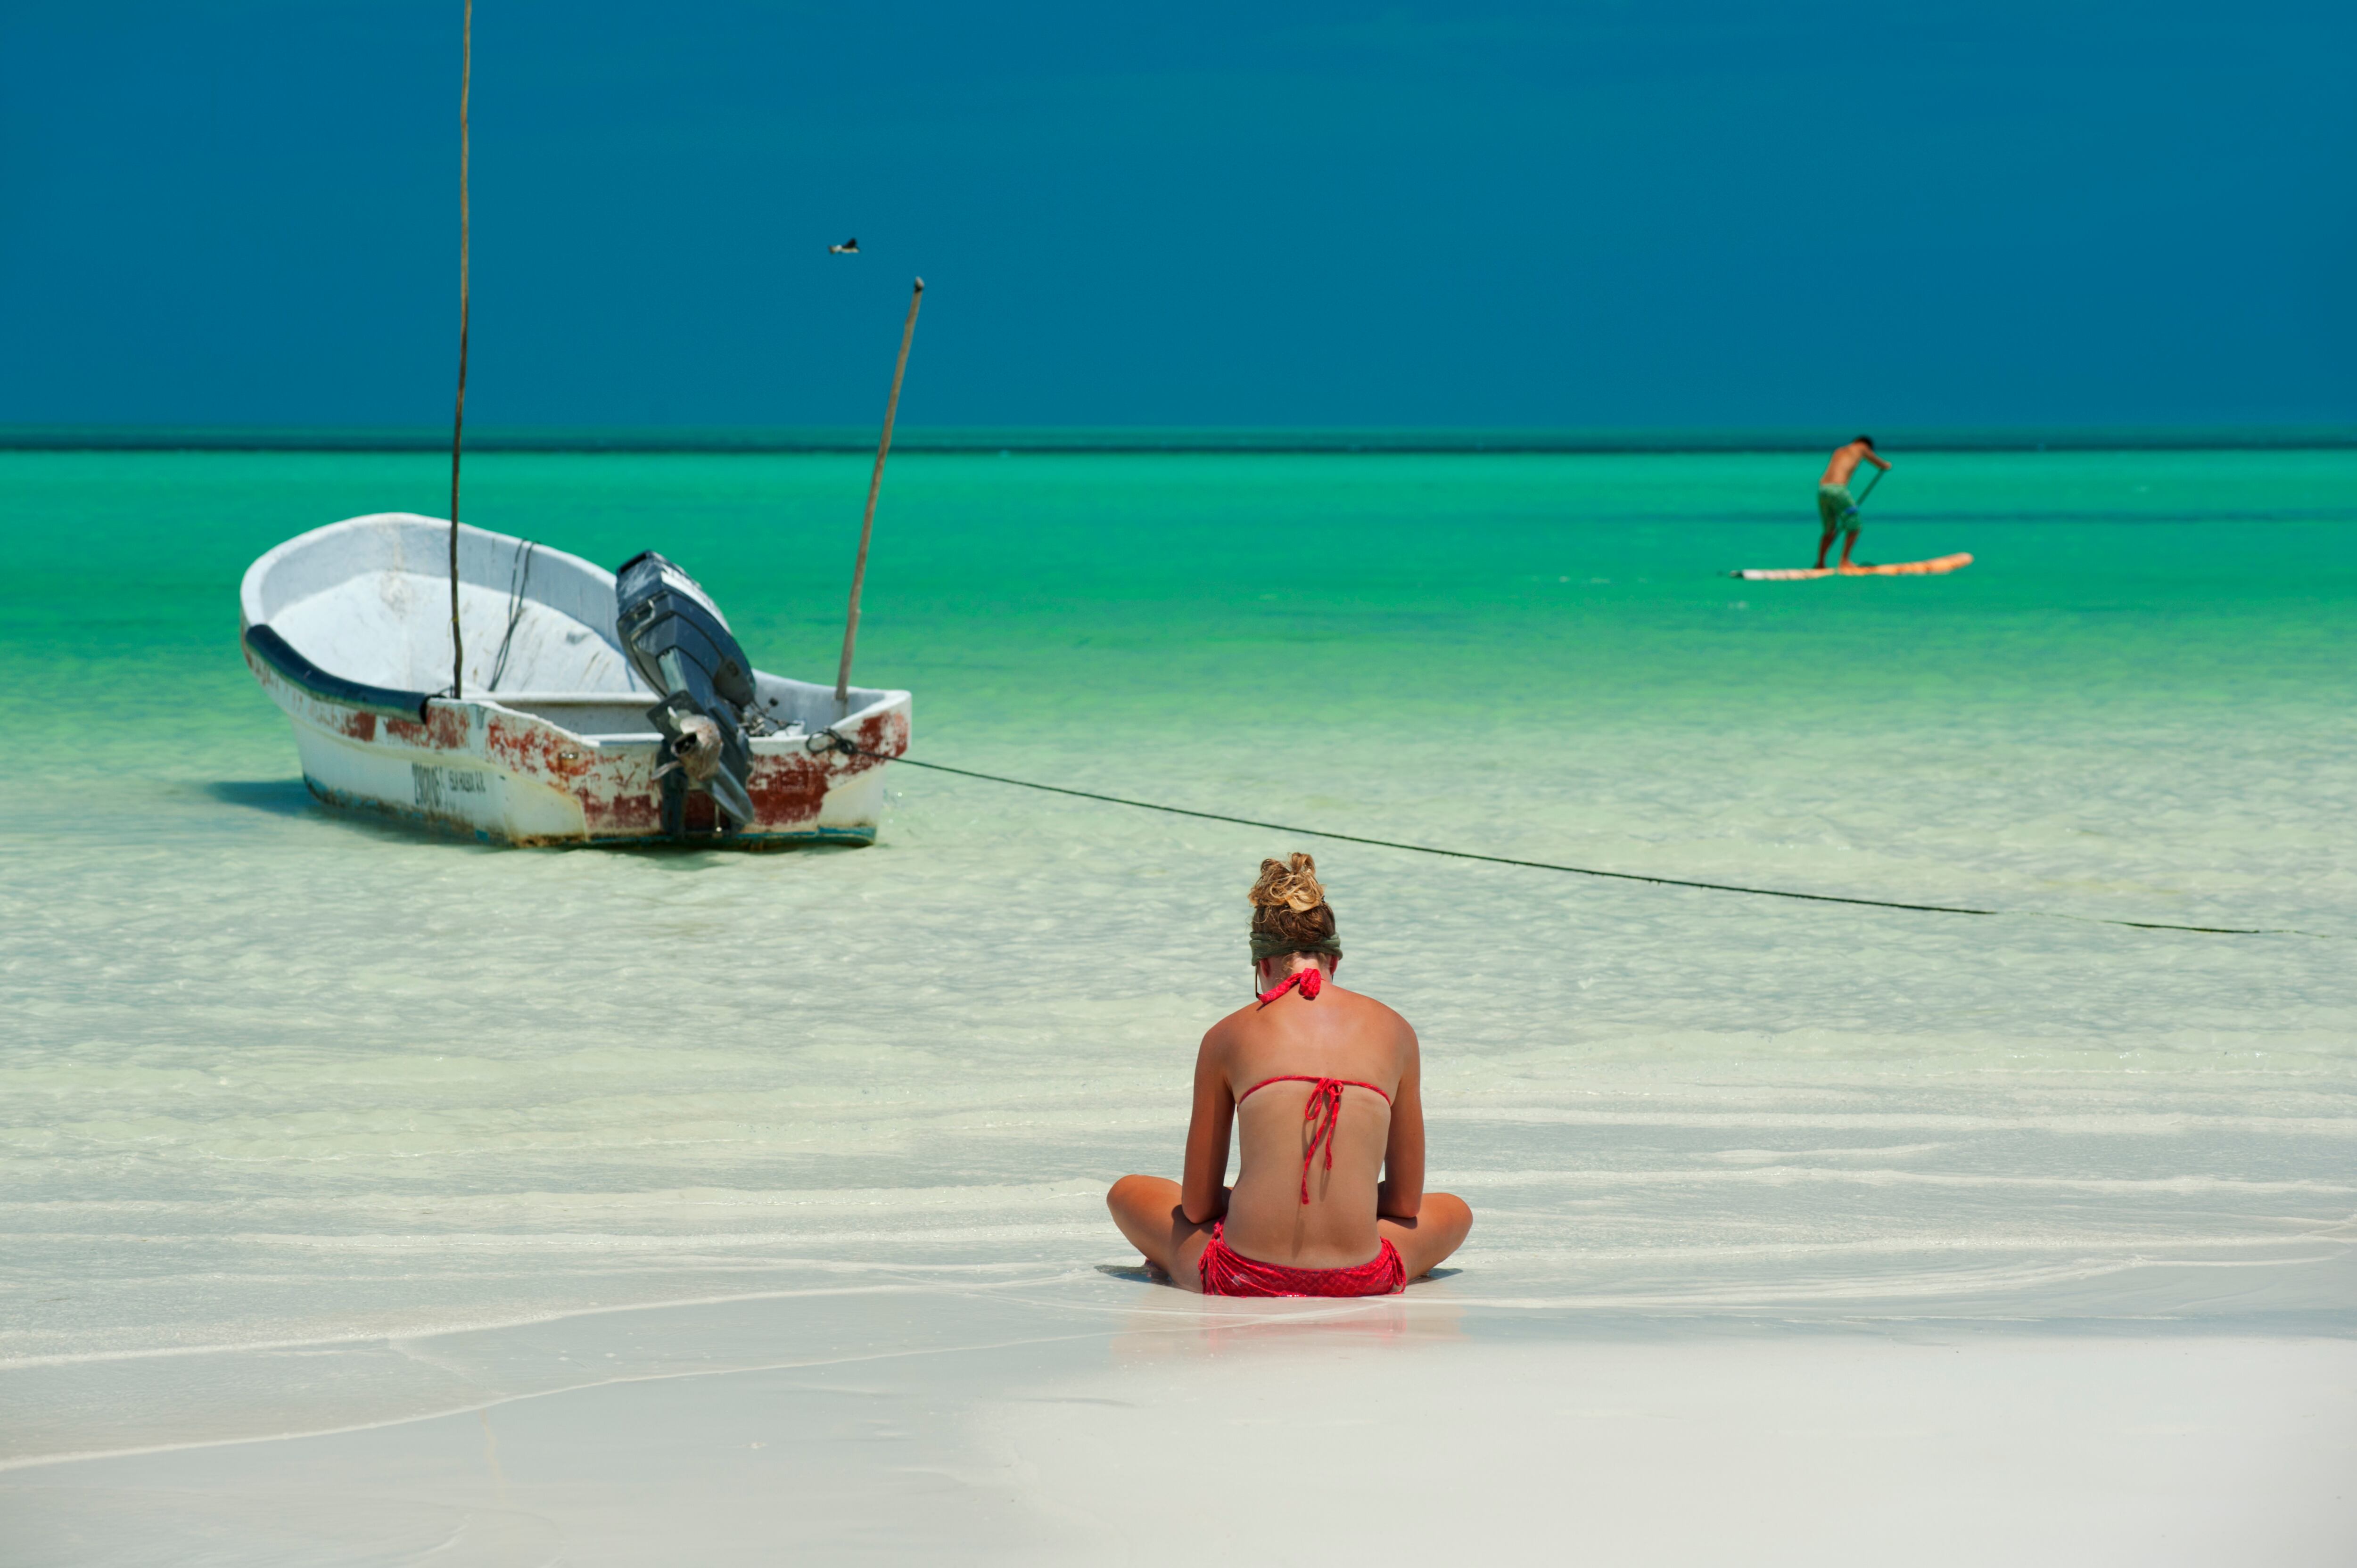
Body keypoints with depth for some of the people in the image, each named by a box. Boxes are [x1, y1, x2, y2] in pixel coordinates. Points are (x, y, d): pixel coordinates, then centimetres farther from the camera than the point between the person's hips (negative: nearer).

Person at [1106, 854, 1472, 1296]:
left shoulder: (1228, 1036, 8)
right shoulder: (1394, 1031, 11)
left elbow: (1198, 1206, 11)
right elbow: (1406, 1204, 16)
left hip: (1243, 1282, 0)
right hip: (1359, 1284, 0)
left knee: (1128, 1193, 31)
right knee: (1454, 1211, 35)